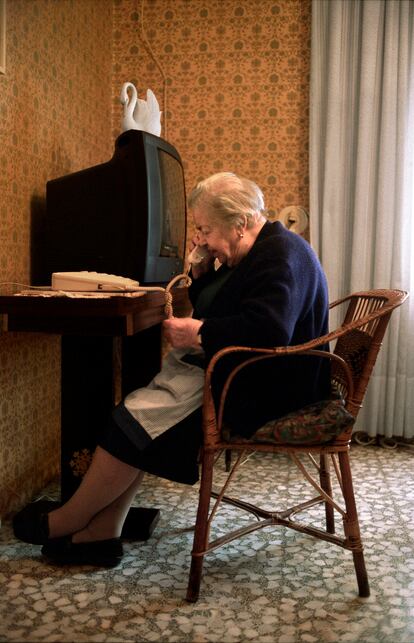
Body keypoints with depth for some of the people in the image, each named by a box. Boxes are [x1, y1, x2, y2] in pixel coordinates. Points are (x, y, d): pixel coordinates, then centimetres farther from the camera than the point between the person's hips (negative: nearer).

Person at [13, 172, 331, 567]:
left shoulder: (280, 258, -18)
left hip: (265, 390, -11)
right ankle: (102, 532, -5)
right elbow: (219, 308, 23)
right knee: (144, 403, -6)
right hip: (241, 374, 11)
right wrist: (201, 274, 5)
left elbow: (267, 330, -33)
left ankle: (66, 522, 0)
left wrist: (199, 334, -23)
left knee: (143, 416, -17)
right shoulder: (254, 252, 15)